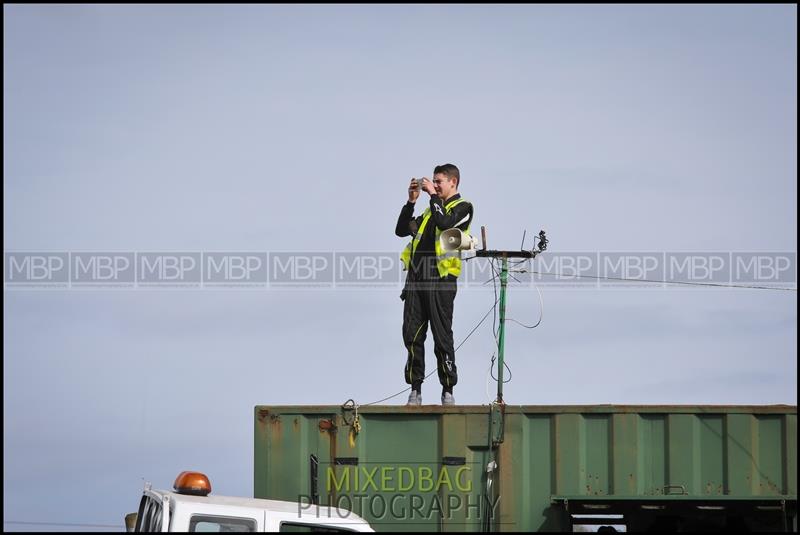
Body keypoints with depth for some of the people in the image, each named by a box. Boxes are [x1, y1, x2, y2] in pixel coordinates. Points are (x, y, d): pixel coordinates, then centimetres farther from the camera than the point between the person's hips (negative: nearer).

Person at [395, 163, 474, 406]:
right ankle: (415, 390, 5)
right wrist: (411, 202, 10)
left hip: (441, 279, -6)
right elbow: (401, 230, 18)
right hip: (416, 278, 6)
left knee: (442, 337, -5)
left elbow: (445, 222, -15)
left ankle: (448, 390, 1)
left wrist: (434, 196, -7)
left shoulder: (462, 208, 5)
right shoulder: (430, 209, 23)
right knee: (412, 336, 1)